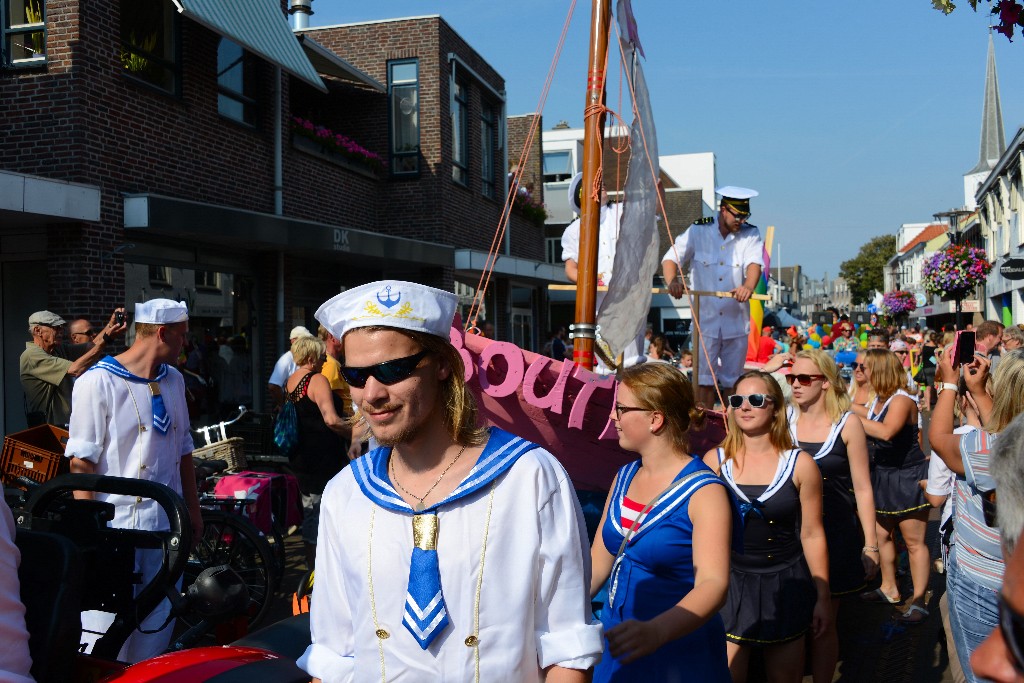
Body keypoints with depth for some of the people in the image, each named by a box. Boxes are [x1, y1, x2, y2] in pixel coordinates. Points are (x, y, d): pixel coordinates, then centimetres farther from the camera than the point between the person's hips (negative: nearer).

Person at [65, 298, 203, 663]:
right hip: (116, 522, -6)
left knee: (158, 624, 12)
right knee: (106, 627, -2)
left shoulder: (174, 380, 12)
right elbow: (82, 463, -11)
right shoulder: (98, 382, -9)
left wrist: (193, 510, 17)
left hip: (166, 523, 6)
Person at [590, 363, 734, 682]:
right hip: (618, 648, 6)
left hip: (678, 656, -6)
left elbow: (713, 583, -27)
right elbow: (598, 561, 10)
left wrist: (655, 631, -43)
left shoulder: (703, 491, -16)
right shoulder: (624, 477, 4)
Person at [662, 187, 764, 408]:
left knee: (733, 380, 8)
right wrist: (672, 281, -26)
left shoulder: (750, 235, 3)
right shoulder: (698, 231, 2)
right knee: (704, 379, -4)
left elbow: (754, 264, -14)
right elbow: (671, 258, -4)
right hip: (705, 318, -1)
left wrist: (748, 286, -36)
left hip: (737, 320, 1)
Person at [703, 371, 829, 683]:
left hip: (785, 584, 0)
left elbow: (812, 534, -1)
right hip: (730, 583, 0)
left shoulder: (800, 464, -7)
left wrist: (823, 596, 3)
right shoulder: (715, 460, -5)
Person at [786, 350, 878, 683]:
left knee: (824, 623, 5)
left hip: (835, 533, -2)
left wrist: (870, 544, -1)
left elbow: (862, 488, -1)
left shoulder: (847, 424, -5)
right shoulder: (784, 418, 0)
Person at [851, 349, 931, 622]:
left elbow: (886, 431, -35)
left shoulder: (901, 400, -20)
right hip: (883, 477, 9)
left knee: (914, 541, -1)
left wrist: (854, 417, -29)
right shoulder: (878, 400, 7)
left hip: (908, 477, -9)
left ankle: (918, 602, 7)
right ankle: (889, 589, 29)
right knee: (881, 535, 15)